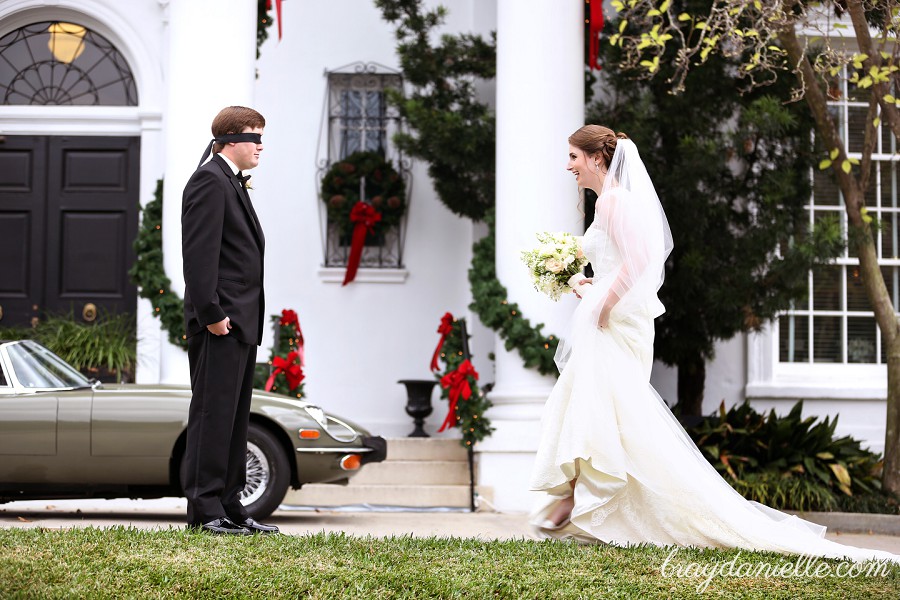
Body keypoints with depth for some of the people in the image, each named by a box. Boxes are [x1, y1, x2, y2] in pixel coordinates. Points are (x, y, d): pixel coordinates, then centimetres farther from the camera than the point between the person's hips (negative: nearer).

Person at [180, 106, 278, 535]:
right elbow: (200, 253, -18)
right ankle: (204, 510, -4)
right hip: (220, 324, -10)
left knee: (234, 417, 12)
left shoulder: (232, 182, 22)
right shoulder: (210, 180, -10)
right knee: (212, 414, -7)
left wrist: (247, 318, 17)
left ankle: (229, 506, 17)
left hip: (240, 323, 10)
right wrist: (212, 314, -22)